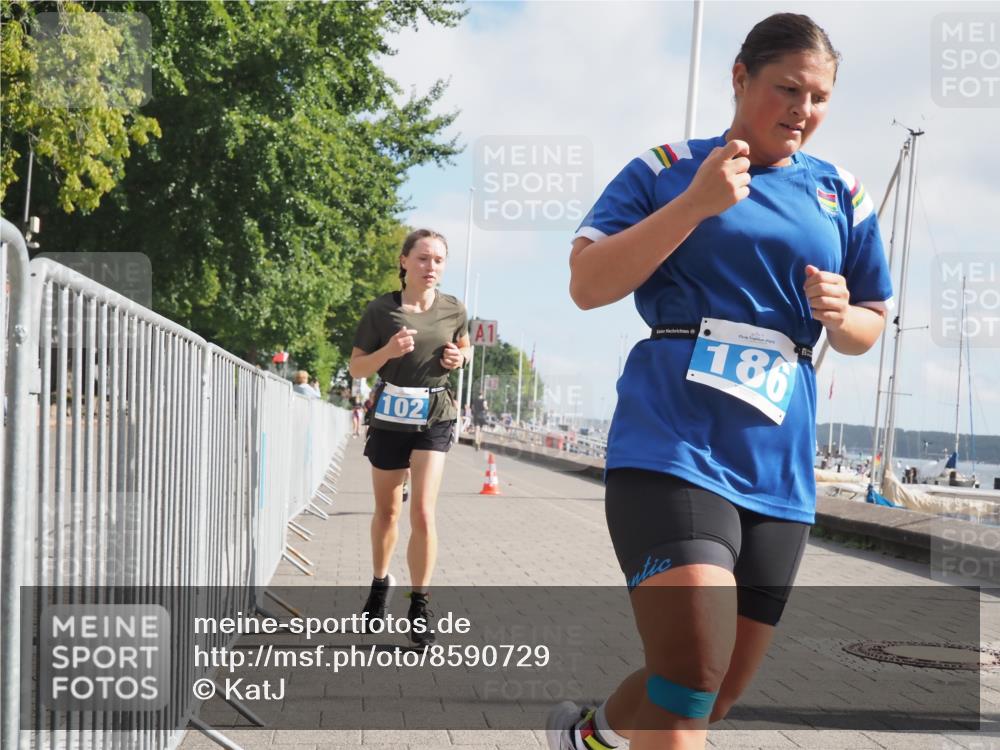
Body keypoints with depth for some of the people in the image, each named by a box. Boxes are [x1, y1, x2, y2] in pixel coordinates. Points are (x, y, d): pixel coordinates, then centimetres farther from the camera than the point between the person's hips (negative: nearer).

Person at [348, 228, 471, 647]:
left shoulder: (454, 311, -1)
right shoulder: (381, 310, -7)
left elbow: (465, 347, 19)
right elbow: (356, 368, -3)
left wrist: (458, 358, -5)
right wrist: (388, 351, -21)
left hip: (434, 416, 0)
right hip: (389, 414, 0)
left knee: (423, 513, -13)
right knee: (387, 511, 16)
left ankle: (419, 606, -3)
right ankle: (380, 584, 39)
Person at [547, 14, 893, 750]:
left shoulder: (843, 196, 13)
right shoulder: (668, 168, 2)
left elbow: (869, 328, 19)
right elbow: (586, 284, -6)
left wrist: (841, 315, -5)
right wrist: (695, 204, -16)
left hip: (777, 470, 5)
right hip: (671, 446, -5)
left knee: (717, 690, 14)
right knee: (693, 670, -22)